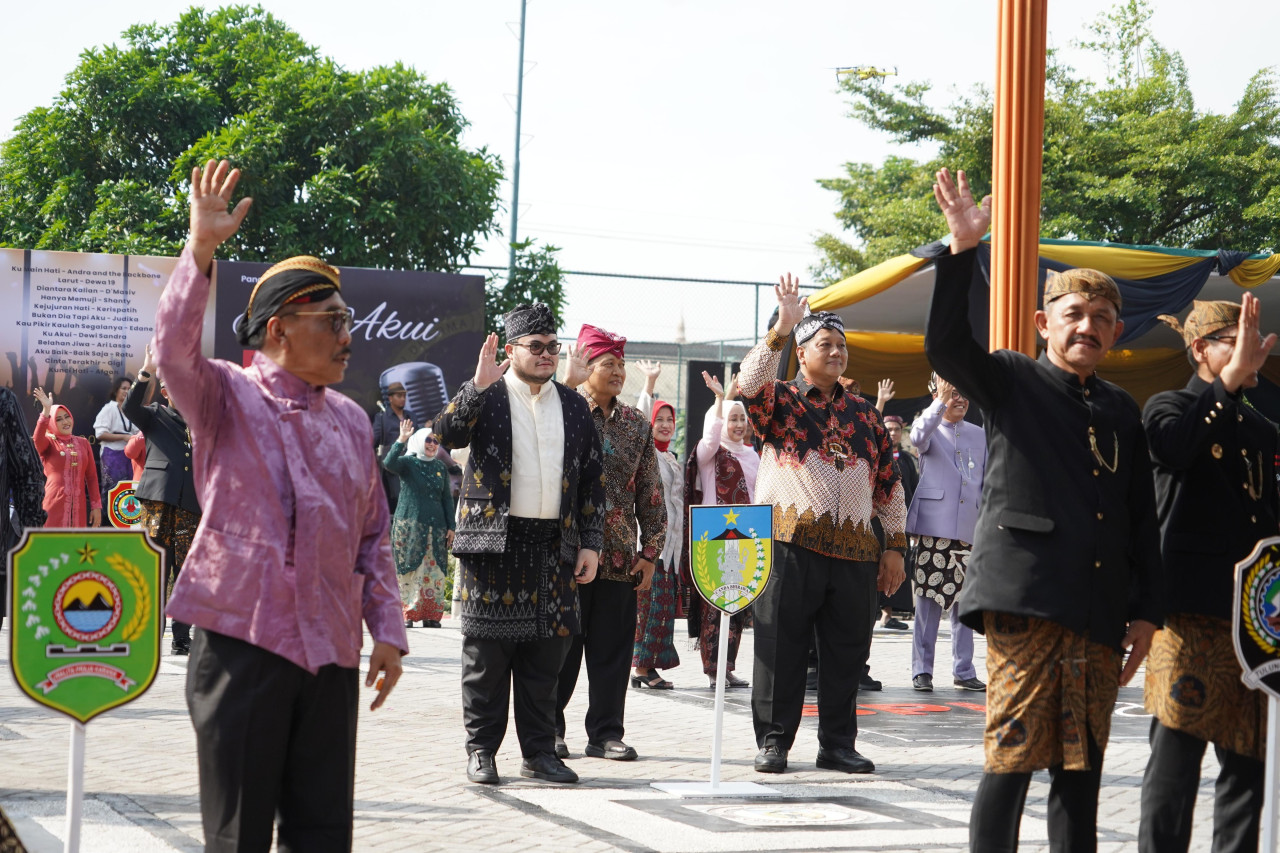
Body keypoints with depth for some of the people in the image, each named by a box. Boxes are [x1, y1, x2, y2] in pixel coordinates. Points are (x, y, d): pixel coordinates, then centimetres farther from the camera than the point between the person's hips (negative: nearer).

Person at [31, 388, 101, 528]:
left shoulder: (82, 443, 12)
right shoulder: (48, 443, 2)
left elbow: (92, 477, 12)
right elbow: (37, 438, -24)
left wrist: (96, 506, 7)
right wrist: (46, 411, -33)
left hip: (78, 506, 4)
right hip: (54, 505, -4)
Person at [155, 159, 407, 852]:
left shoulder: (351, 421, 15)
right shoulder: (227, 398, 0)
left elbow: (373, 536, 18)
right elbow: (174, 352, -22)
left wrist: (387, 631, 11)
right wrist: (202, 249, -29)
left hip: (331, 653, 5)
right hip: (242, 640, -5)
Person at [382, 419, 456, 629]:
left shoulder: (440, 467, 14)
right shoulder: (407, 463, 2)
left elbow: (447, 499, 15)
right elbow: (389, 463, -20)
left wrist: (450, 527, 9)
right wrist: (401, 440, -29)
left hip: (436, 526, 4)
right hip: (409, 525, -4)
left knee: (434, 571, 0)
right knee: (410, 570, -6)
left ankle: (431, 616, 3)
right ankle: (408, 614, -4)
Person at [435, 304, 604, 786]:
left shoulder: (574, 407, 14)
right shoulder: (484, 397, 3)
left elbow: (592, 480, 14)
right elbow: (448, 434, -15)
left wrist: (590, 544, 8)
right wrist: (479, 385, -24)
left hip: (556, 546, 3)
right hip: (494, 542, -3)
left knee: (545, 657, 5)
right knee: (487, 653, 1)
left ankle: (539, 752, 14)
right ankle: (481, 751, 10)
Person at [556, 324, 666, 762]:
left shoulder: (636, 425, 12)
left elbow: (650, 493, 12)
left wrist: (650, 552, 7)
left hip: (619, 556, 4)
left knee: (613, 647, 5)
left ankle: (606, 732, 13)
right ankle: (549, 730, 13)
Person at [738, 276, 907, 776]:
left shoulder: (863, 415, 18)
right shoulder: (780, 402, 7)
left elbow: (889, 484, 18)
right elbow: (750, 382, -17)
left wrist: (894, 546, 12)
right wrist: (782, 327, -25)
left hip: (854, 552, 4)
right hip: (790, 546, -4)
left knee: (847, 654, 6)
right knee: (781, 648, -1)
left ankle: (838, 744, 16)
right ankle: (773, 742, 9)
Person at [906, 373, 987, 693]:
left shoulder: (979, 435, 19)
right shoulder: (930, 428, 7)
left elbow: (987, 482, 19)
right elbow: (918, 436, -19)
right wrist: (941, 401, -28)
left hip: (968, 529, 4)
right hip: (933, 524, -4)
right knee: (929, 600, -5)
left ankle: (963, 670, 12)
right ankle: (921, 669, 1)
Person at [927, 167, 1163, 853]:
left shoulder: (1122, 412, 19)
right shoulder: (1011, 381, 6)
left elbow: (1142, 520, 19)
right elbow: (946, 346, -14)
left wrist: (1145, 611, 13)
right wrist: (963, 248, -23)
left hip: (1099, 612, 5)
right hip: (1024, 597, -5)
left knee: (1081, 767, 7)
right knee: (1013, 757, -7)